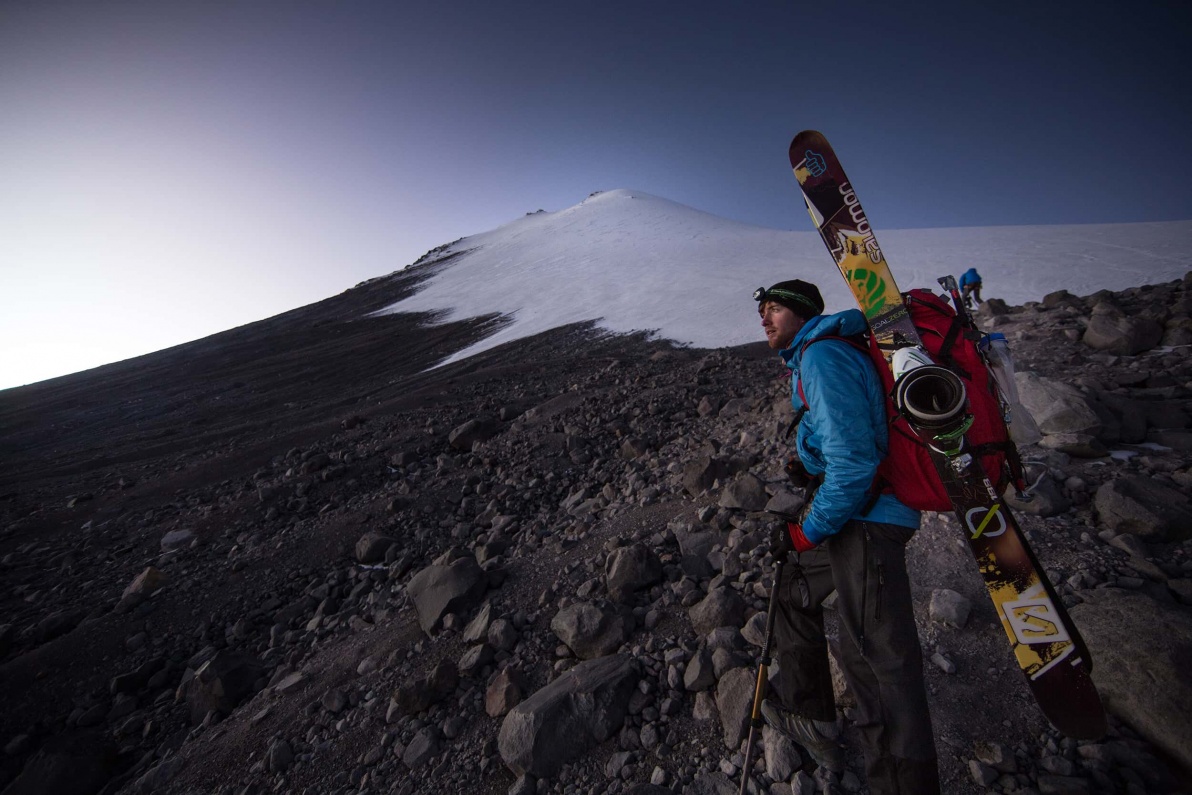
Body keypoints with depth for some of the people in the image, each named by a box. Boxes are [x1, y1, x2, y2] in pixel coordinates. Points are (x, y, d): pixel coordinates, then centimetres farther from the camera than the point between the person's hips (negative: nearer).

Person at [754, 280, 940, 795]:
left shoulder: (821, 356, -17)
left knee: (875, 663, -6)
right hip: (851, 513, 11)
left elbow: (852, 461, -24)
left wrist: (806, 532, -14)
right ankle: (811, 720, 37)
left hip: (865, 520, -11)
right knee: (795, 595, 21)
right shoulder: (809, 358, 16)